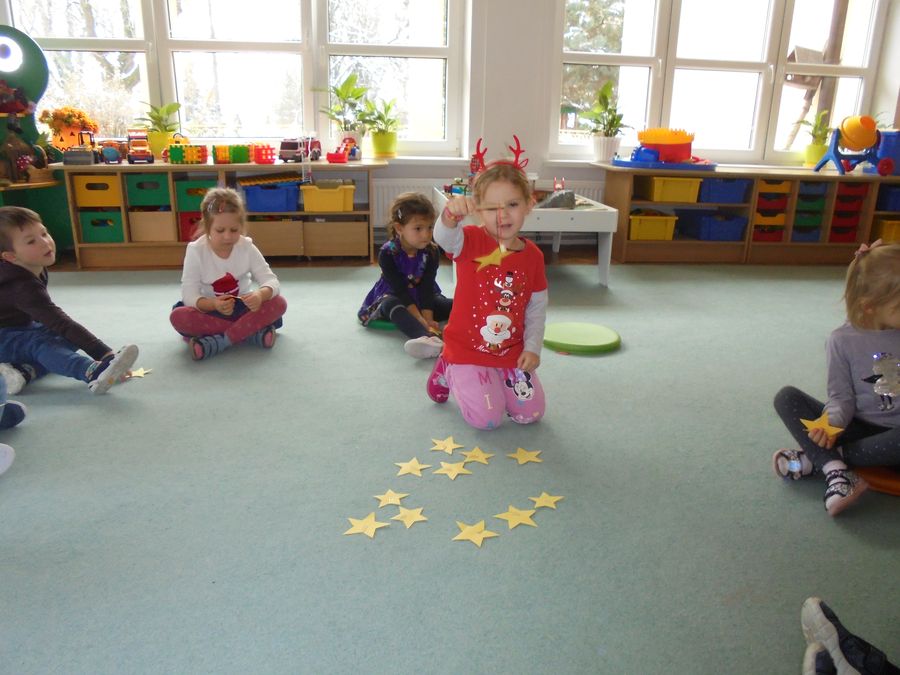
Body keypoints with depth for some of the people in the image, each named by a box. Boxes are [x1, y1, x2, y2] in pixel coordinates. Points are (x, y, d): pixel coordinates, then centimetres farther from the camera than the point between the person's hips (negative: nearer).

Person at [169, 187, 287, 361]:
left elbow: (271, 281, -17)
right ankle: (252, 332, -28)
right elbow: (189, 295, -20)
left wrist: (261, 295, -42)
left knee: (279, 304, -24)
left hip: (242, 308, 1)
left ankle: (218, 342, -29)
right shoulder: (196, 251, -16)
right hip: (210, 310, -1)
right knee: (178, 316, -31)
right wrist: (213, 304, -42)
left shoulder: (247, 247, -12)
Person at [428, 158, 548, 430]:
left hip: (512, 352, 4)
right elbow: (444, 238, -39)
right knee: (487, 418, -9)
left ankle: (496, 379, 32)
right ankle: (448, 371, 18)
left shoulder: (533, 255, -3)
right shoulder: (471, 241, -15)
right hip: (468, 350, -4)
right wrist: (451, 216, -61)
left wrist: (532, 347, -3)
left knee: (531, 413, 5)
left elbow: (537, 307, 5)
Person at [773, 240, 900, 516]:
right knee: (786, 397, -17)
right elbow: (841, 396, -6)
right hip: (858, 427, 1)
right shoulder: (843, 339, -6)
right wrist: (833, 424, -27)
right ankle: (835, 470, -33)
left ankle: (814, 458, -22)